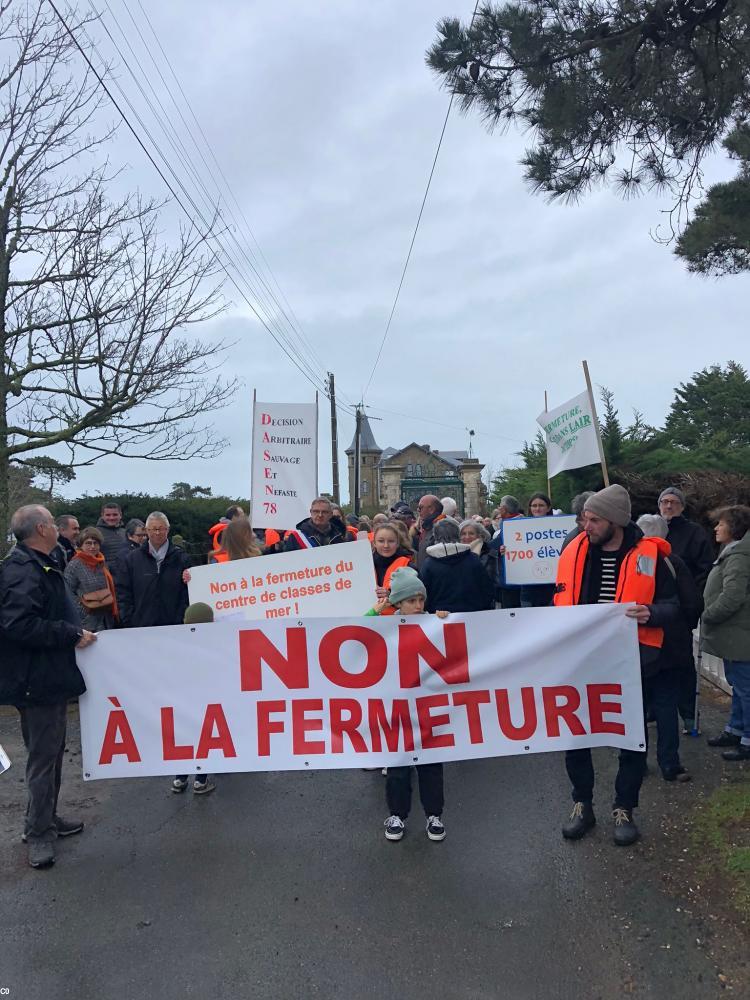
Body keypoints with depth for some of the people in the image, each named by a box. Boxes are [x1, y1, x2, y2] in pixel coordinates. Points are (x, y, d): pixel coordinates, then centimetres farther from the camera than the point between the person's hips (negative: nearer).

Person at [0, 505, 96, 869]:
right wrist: (72, 634, -24)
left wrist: (74, 630, 13)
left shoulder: (39, 566, 14)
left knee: (51, 751, 20)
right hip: (38, 681, -10)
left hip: (50, 677, 10)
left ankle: (46, 819, 35)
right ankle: (39, 833, 16)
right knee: (43, 755, 2)